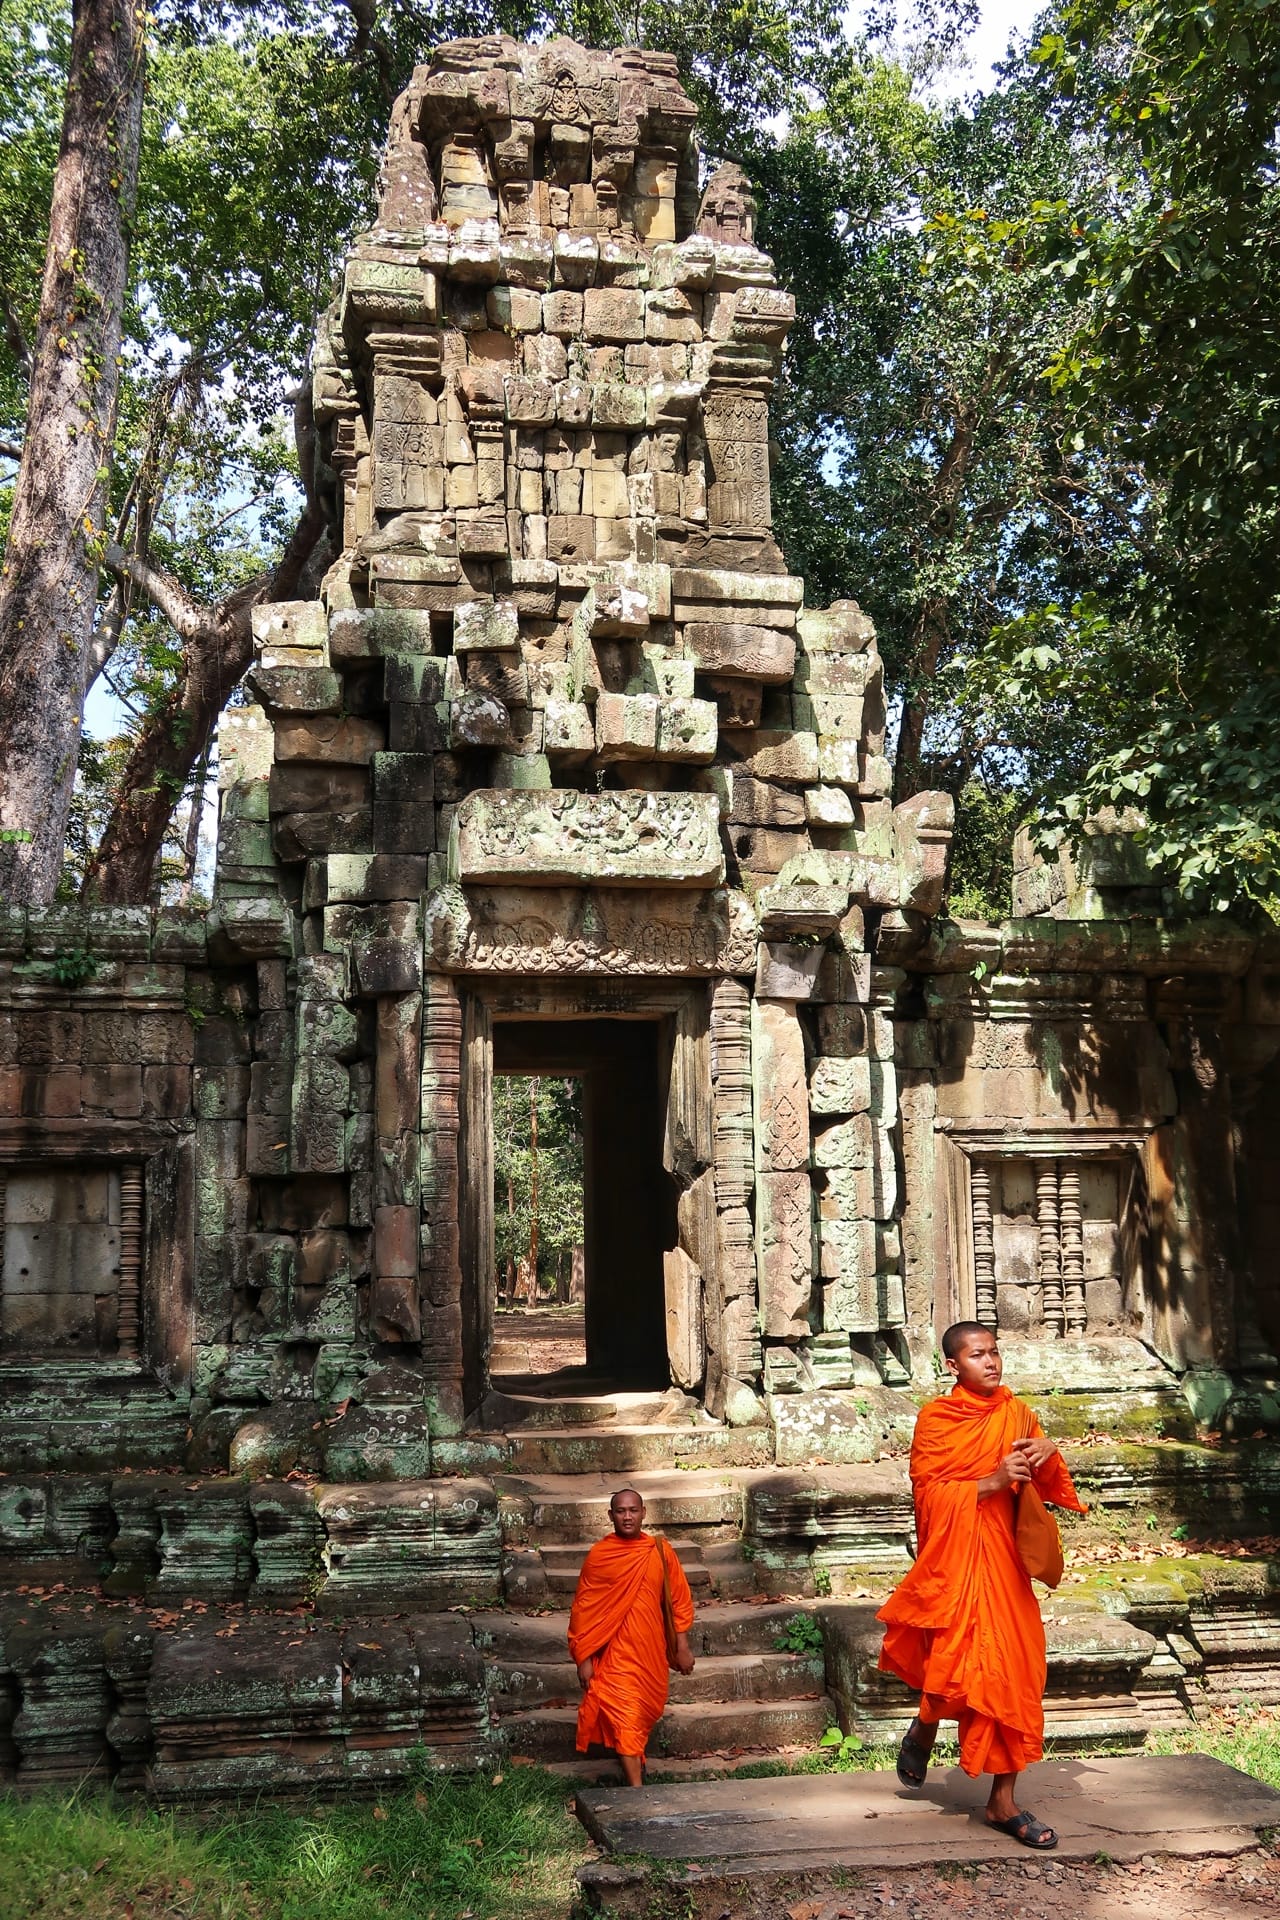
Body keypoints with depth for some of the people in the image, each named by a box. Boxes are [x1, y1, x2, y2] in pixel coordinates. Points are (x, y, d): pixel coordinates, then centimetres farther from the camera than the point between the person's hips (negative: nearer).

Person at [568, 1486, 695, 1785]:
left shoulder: (660, 1551, -2)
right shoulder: (599, 1555, -7)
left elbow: (680, 1600, 5)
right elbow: (583, 1606, -4)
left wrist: (682, 1647, 3)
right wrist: (583, 1658, -6)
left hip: (651, 1650, 3)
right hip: (615, 1652, -3)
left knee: (644, 1713, 18)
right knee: (624, 1718, -10)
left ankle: (634, 1762, 44)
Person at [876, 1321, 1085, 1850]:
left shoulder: (1017, 1414, 9)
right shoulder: (935, 1418, -4)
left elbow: (1048, 1488, 13)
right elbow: (927, 1491, -9)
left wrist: (1047, 1453, -9)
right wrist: (992, 1481, -19)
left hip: (1004, 1560, 4)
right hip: (953, 1558, -4)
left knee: (1012, 1672, 4)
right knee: (956, 1664, -12)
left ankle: (1003, 1801, 15)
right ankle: (922, 1731, 23)